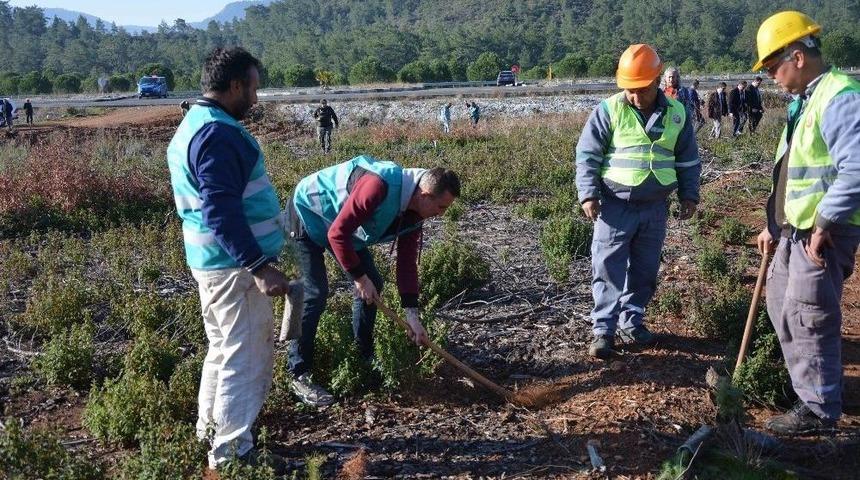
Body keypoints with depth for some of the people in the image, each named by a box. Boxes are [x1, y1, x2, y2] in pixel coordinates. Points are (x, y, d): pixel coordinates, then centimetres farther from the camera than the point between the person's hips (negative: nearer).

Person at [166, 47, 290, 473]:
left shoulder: (194, 125, 14)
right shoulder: (219, 134, -20)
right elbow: (222, 211, -27)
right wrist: (258, 266, -29)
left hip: (214, 261, 11)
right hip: (234, 264, -11)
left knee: (225, 349, 22)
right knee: (247, 357, -2)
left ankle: (211, 433, 35)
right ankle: (232, 452, 8)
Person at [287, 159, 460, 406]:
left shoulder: (414, 211, -9)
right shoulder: (379, 186, -37)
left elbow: (407, 261, -3)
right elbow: (337, 233, -34)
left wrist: (412, 314, -8)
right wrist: (359, 277, -25)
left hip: (344, 227, 9)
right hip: (309, 214, -9)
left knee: (373, 284, 5)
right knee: (315, 292, -16)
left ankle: (364, 358, 21)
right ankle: (299, 376, -6)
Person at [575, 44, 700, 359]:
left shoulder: (677, 114, 3)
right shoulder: (609, 111, -7)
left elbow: (688, 159, 13)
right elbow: (587, 155, -5)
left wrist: (689, 196, 11)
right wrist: (588, 194, -13)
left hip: (655, 208, 3)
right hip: (615, 205, -3)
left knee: (645, 270, 11)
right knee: (608, 269, -3)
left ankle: (632, 322, 25)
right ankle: (603, 329, 3)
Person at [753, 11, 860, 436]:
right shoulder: (802, 101, 15)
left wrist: (823, 224, -24)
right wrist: (774, 225, 21)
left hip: (822, 236, -10)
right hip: (794, 232, 10)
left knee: (808, 319, -3)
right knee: (781, 307, 19)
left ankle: (819, 410, 12)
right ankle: (812, 383, 36)